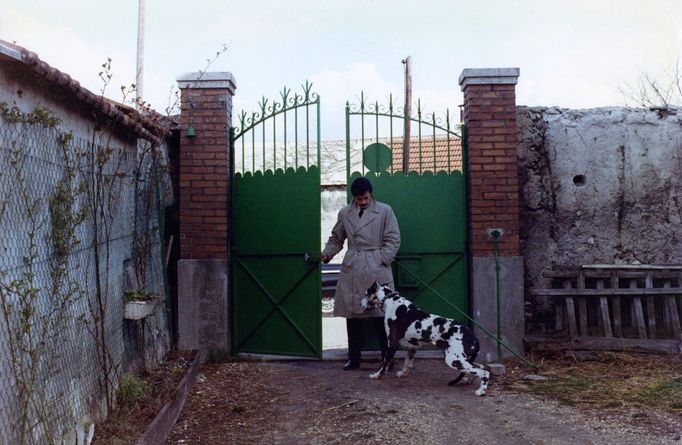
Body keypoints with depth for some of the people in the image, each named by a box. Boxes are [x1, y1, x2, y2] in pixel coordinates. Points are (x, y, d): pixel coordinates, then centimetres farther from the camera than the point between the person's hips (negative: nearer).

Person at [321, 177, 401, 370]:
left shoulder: (385, 211, 2)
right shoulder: (345, 213, 10)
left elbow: (393, 240, 1)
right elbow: (336, 239, 19)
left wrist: (381, 261, -8)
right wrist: (326, 254, 2)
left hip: (376, 270, -3)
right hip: (351, 271, 3)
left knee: (380, 314, -2)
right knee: (352, 314, 6)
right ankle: (354, 359, 18)